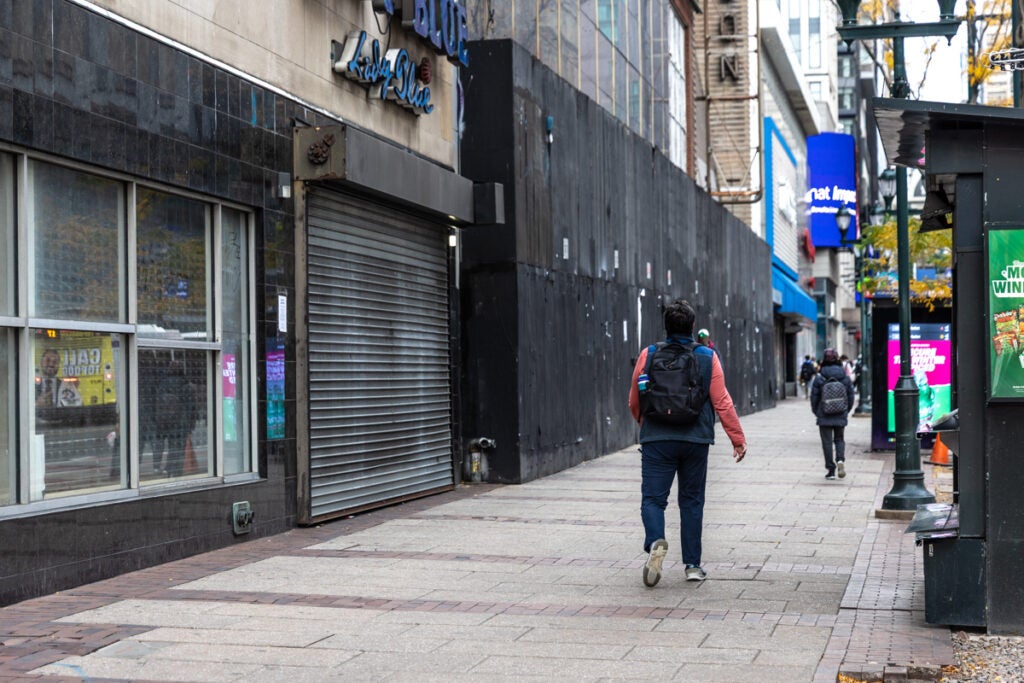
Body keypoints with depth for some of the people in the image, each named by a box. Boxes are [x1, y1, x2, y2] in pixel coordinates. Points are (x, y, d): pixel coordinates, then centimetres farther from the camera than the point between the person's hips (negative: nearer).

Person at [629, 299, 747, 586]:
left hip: (656, 440, -1)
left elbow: (634, 402, 7)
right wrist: (738, 438, 5)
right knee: (692, 500, 12)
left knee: (653, 497, 0)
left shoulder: (648, 355, -1)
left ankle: (655, 542, -29)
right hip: (695, 441, 1)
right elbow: (722, 402, -3)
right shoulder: (708, 357, 0)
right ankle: (692, 564, 13)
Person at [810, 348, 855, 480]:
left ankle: (830, 470, 5)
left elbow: (814, 397, -5)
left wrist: (817, 412, 11)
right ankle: (840, 459, -9)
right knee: (839, 439, 17)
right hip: (841, 416, 2)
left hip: (824, 416, -2)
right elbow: (851, 396, 3)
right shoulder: (845, 377, -1)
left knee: (827, 442, 5)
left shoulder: (819, 377, -9)